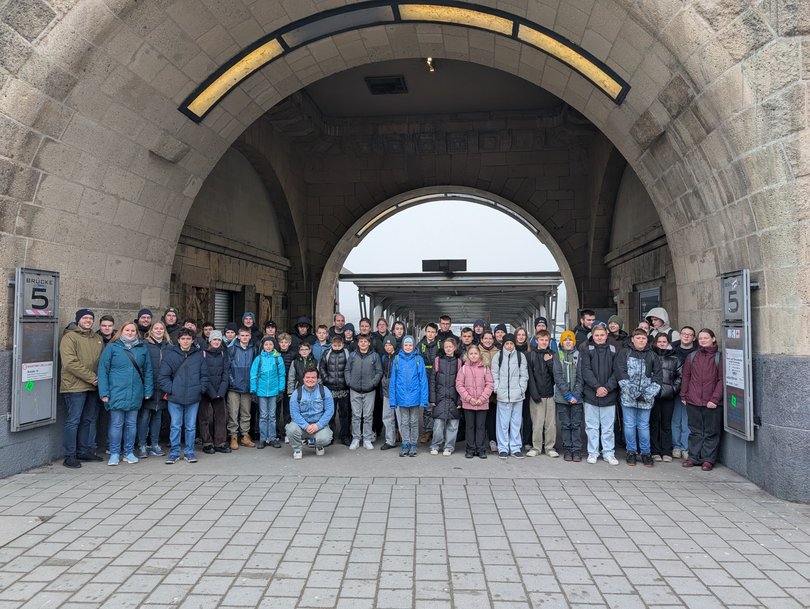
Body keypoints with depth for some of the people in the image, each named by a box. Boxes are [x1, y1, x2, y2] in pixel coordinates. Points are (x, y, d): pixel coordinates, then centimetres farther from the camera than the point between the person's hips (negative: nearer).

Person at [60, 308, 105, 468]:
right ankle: (70, 456, 4)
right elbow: (70, 363, -15)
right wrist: (91, 377, -15)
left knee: (89, 420, 12)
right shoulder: (69, 337, -5)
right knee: (73, 421, -3)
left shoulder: (98, 339, 15)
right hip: (75, 387, -6)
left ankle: (85, 451, 23)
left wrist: (100, 377, 0)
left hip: (93, 387, 7)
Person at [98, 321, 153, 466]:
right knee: (116, 424, 2)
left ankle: (129, 453, 21)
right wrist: (104, 393, -9)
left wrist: (148, 390, 3)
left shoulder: (142, 348, 7)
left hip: (135, 394, 3)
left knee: (131, 424, 11)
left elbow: (148, 371, 9)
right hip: (117, 393, -3)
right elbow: (103, 370, -3)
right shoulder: (112, 348, -1)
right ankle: (114, 454, 13)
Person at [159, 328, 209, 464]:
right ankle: (174, 453, 14)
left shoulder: (199, 355, 5)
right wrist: (170, 389, -8)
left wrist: (200, 389, -1)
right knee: (175, 426, 3)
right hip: (175, 398, -1)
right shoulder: (171, 355, 1)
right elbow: (162, 376, 0)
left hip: (193, 398, 1)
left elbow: (204, 375, 9)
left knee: (191, 426, 8)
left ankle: (189, 452, 19)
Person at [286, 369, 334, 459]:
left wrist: (318, 425, -18)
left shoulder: (324, 391, -3)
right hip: (301, 424, 1)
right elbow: (294, 413, -9)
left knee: (325, 439, -28)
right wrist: (306, 426, -22)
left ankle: (319, 446, 12)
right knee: (291, 429, -30)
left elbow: (329, 410, -7)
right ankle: (297, 449, 2)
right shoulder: (296, 393, -2)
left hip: (319, 424, 0)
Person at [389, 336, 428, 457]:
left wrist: (423, 399, -10)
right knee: (404, 422, 10)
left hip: (414, 396, -1)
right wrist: (392, 399, -2)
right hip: (402, 397, 1)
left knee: (414, 422, 11)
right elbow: (393, 380, 2)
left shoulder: (418, 359, -3)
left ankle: (413, 445, 22)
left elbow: (423, 379, -4)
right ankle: (405, 444, 20)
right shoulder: (397, 359, 0)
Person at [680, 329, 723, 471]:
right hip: (693, 401, 3)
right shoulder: (691, 356, 10)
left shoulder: (719, 357, 0)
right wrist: (683, 395, 6)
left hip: (712, 403, -3)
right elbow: (686, 377, 12)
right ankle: (694, 457, 17)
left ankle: (708, 459, 13)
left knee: (711, 432, 5)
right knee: (695, 431, 10)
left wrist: (715, 399, -11)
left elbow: (721, 380, -4)